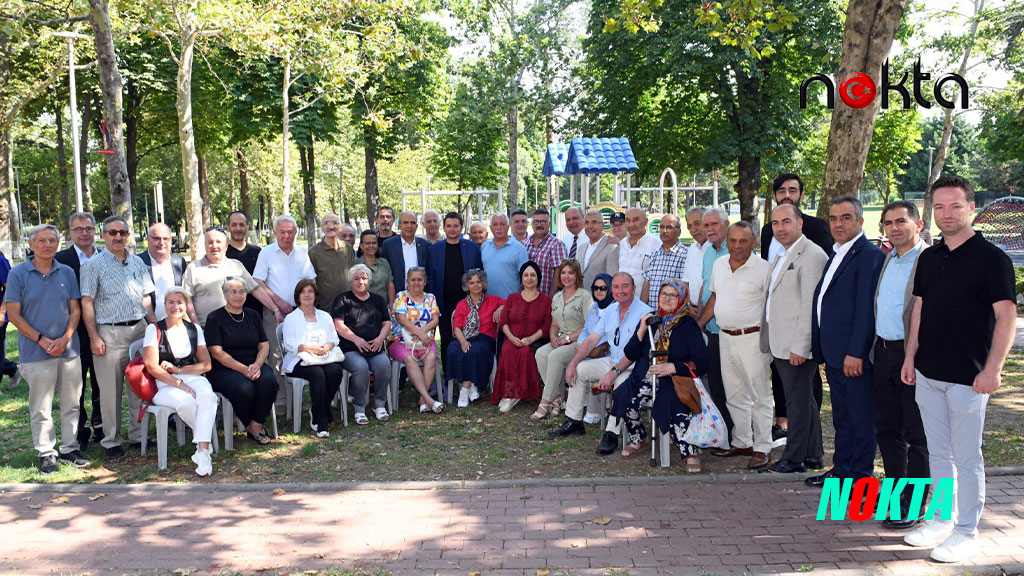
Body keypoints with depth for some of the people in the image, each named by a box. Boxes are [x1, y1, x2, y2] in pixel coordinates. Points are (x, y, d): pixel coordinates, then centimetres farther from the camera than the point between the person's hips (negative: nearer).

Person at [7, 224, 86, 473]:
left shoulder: (67, 273, 8)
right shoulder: (18, 274, -2)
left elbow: (75, 310, 8)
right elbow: (14, 314, -4)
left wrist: (65, 339, -7)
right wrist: (43, 340, -12)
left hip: (68, 349, 3)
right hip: (36, 352, -3)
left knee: (71, 403, 8)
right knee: (41, 407, 3)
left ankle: (69, 448, 19)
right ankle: (46, 452, 13)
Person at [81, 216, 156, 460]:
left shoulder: (138, 263, 12)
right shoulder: (93, 265, -1)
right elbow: (87, 303, -5)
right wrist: (94, 336, -12)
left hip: (139, 329, 4)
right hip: (109, 333, -4)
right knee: (110, 391, 1)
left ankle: (137, 435, 19)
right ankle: (111, 441, 12)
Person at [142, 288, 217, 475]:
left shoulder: (194, 329, 13)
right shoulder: (154, 329, 2)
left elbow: (206, 364, 9)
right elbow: (152, 367, -7)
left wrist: (178, 370, -7)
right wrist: (180, 383, -17)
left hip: (192, 378, 3)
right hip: (163, 385, -3)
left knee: (207, 395, -32)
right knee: (186, 402, -35)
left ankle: (202, 451, -36)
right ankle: (206, 440, -10)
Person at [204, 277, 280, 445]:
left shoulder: (253, 316, 16)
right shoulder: (214, 318, 0)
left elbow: (264, 345, 11)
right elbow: (217, 352, -8)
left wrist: (257, 365, -11)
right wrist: (243, 369, -18)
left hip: (253, 366, 4)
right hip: (224, 370, -4)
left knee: (269, 381, -29)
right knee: (244, 388, -34)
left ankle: (256, 426, -13)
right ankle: (250, 426, -7)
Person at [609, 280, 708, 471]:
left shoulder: (688, 325, 2)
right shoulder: (651, 319, 15)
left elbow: (701, 362, -4)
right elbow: (630, 355, 12)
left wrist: (673, 367, -17)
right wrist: (642, 330, -2)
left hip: (674, 380, -4)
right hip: (644, 376, 4)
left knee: (676, 409, -34)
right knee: (623, 397, -23)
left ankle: (691, 452, -14)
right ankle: (638, 439, 1)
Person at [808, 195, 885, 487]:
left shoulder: (870, 255, -13)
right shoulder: (836, 256, 17)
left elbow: (866, 307, -19)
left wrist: (856, 352, -22)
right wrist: (821, 347, 17)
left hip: (854, 354, -9)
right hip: (834, 353, 9)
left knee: (861, 417, 2)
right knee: (841, 416, 18)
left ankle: (860, 478, 12)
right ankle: (842, 469, 29)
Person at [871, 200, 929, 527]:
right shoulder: (886, 259, 12)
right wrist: (874, 350, 13)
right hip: (883, 353, 8)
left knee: (917, 436, 4)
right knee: (887, 429, 16)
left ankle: (914, 506, 15)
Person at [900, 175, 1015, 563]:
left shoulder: (991, 258, -8)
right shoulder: (929, 258, 10)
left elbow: (1006, 316, -11)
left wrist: (992, 369, -17)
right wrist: (911, 357, 11)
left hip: (967, 377, -6)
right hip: (928, 372, 6)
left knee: (966, 457, 3)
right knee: (938, 453, 15)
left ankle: (967, 533, 15)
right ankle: (942, 521, 27)